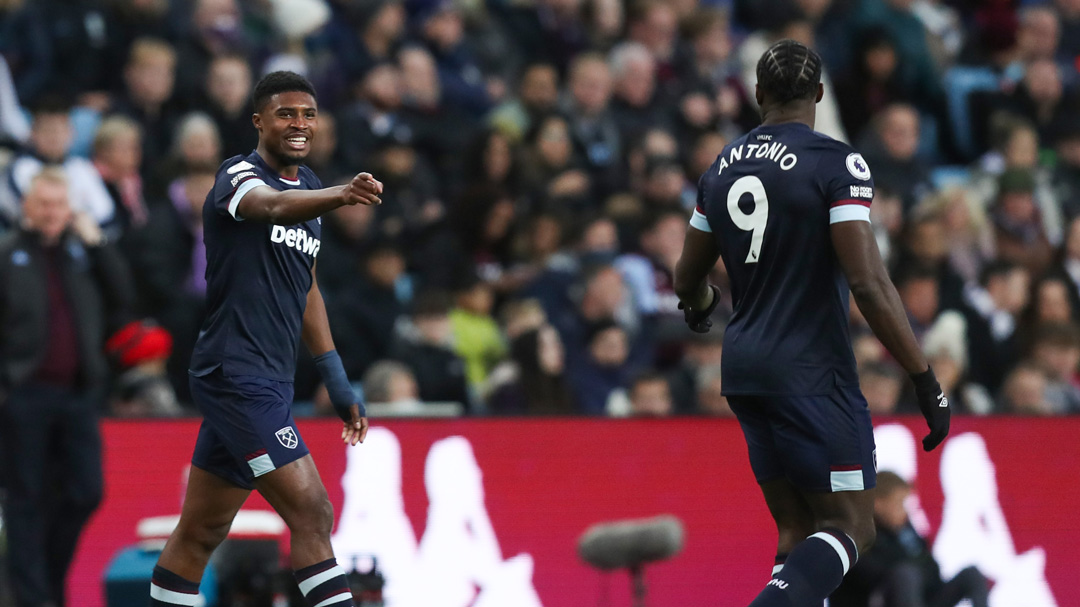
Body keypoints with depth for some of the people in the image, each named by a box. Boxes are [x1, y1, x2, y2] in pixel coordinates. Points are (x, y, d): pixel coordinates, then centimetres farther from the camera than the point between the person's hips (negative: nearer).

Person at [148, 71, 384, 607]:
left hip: (268, 381, 9)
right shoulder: (239, 175, -11)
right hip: (237, 375, -9)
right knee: (311, 515, -15)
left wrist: (335, 379, 23)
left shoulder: (307, 187, 16)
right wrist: (342, 196, -55)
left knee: (201, 532, 13)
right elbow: (273, 206, -36)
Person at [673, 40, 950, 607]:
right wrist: (926, 380, -14)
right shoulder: (836, 164, -12)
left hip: (745, 369, 7)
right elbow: (869, 284, -19)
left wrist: (700, 303, 45)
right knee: (851, 528, -2)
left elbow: (687, 279, 21)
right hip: (810, 374, -7)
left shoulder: (723, 167, 9)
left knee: (796, 531, 13)